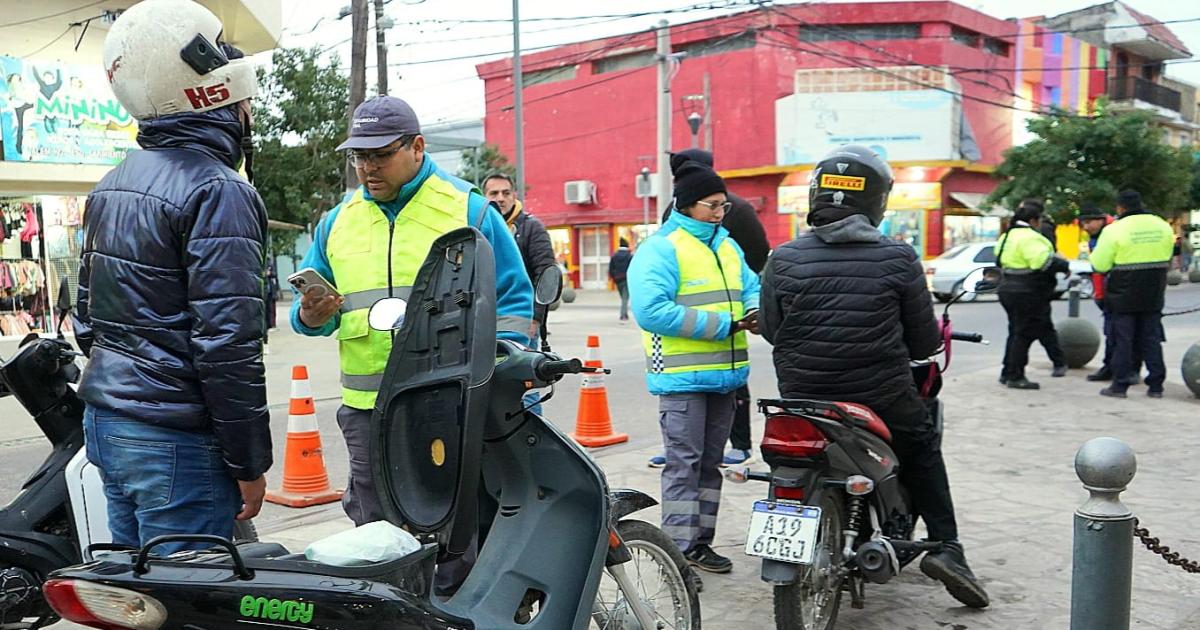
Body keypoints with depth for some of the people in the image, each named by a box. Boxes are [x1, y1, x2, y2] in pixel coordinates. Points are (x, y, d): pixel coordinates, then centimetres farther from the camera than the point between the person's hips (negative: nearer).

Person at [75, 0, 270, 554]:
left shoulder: (112, 184, 12)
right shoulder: (217, 190, -17)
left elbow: (86, 312, 19)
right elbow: (227, 342, -22)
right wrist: (249, 462, -14)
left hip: (104, 425, 9)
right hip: (177, 444, -9)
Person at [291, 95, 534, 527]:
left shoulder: (468, 209, 2)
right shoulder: (338, 220, 14)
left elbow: (513, 300, 2)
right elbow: (305, 309, 19)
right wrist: (310, 317, -5)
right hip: (366, 410, 4)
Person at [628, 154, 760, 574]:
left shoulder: (727, 246, 16)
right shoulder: (660, 249, -11)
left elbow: (751, 287, 22)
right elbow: (651, 310, -21)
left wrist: (755, 311, -6)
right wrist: (723, 325, -19)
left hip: (724, 376, 8)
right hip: (682, 378, -8)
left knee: (710, 462, 14)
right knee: (684, 463, -4)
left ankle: (701, 542, 25)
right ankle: (680, 549, 4)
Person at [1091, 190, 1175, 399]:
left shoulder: (1114, 229, -15)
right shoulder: (1163, 226, 4)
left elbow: (1100, 265, -14)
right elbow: (1167, 259, 14)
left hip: (1124, 295, -5)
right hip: (1153, 295, 5)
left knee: (1122, 339, 4)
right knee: (1152, 338, 12)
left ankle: (1120, 385, 7)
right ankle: (1155, 385, 14)